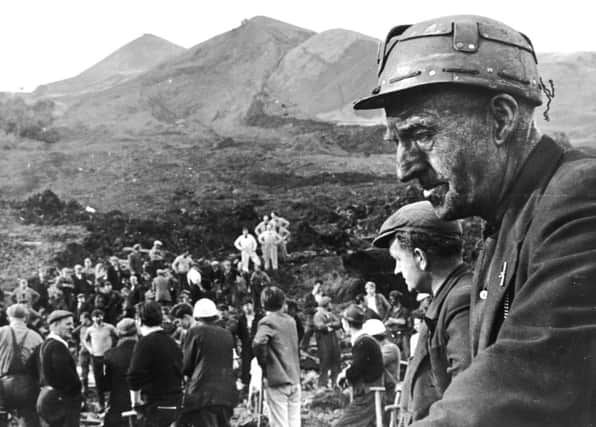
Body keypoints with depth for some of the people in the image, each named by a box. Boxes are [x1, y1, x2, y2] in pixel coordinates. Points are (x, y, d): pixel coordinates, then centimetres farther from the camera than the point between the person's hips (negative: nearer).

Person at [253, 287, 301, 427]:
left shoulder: (267, 322, -10)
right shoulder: (291, 320, 11)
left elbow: (258, 342, -29)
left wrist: (263, 362, -13)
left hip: (277, 380, -6)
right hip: (294, 378, 6)